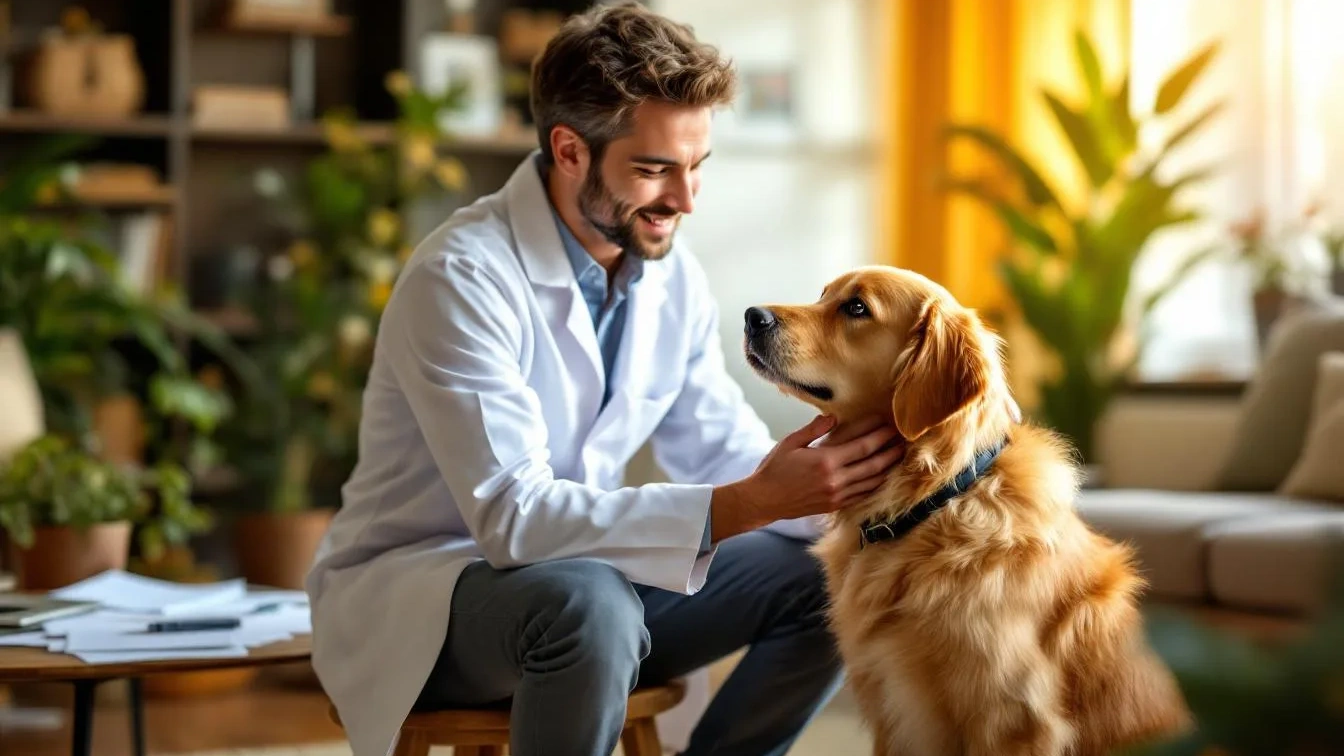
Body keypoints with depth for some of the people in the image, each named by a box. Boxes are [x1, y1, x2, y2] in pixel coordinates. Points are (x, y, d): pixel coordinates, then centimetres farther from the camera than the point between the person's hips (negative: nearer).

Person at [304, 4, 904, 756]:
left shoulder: (675, 277, -1)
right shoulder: (462, 277, -24)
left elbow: (724, 456, 7)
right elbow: (513, 515, -31)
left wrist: (855, 498, -14)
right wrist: (751, 504, -36)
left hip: (575, 570, 7)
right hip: (413, 585, -7)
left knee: (825, 581, -6)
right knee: (590, 603, -37)